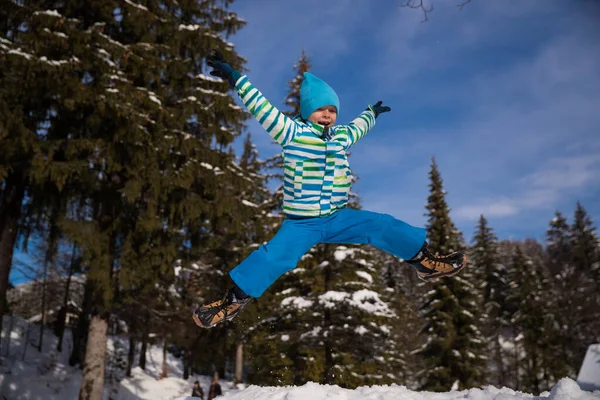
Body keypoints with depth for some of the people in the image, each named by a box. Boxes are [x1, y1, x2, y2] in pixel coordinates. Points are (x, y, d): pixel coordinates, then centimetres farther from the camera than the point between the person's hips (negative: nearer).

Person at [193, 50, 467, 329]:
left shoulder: (341, 136, 9)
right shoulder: (292, 132, -7)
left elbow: (358, 126, 33)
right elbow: (260, 107, -12)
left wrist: (372, 112, 50)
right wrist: (234, 77, -17)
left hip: (338, 218, 5)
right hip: (300, 224, -5)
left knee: (385, 227, -2)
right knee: (272, 257, -22)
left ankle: (424, 261, 14)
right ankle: (234, 299, -6)